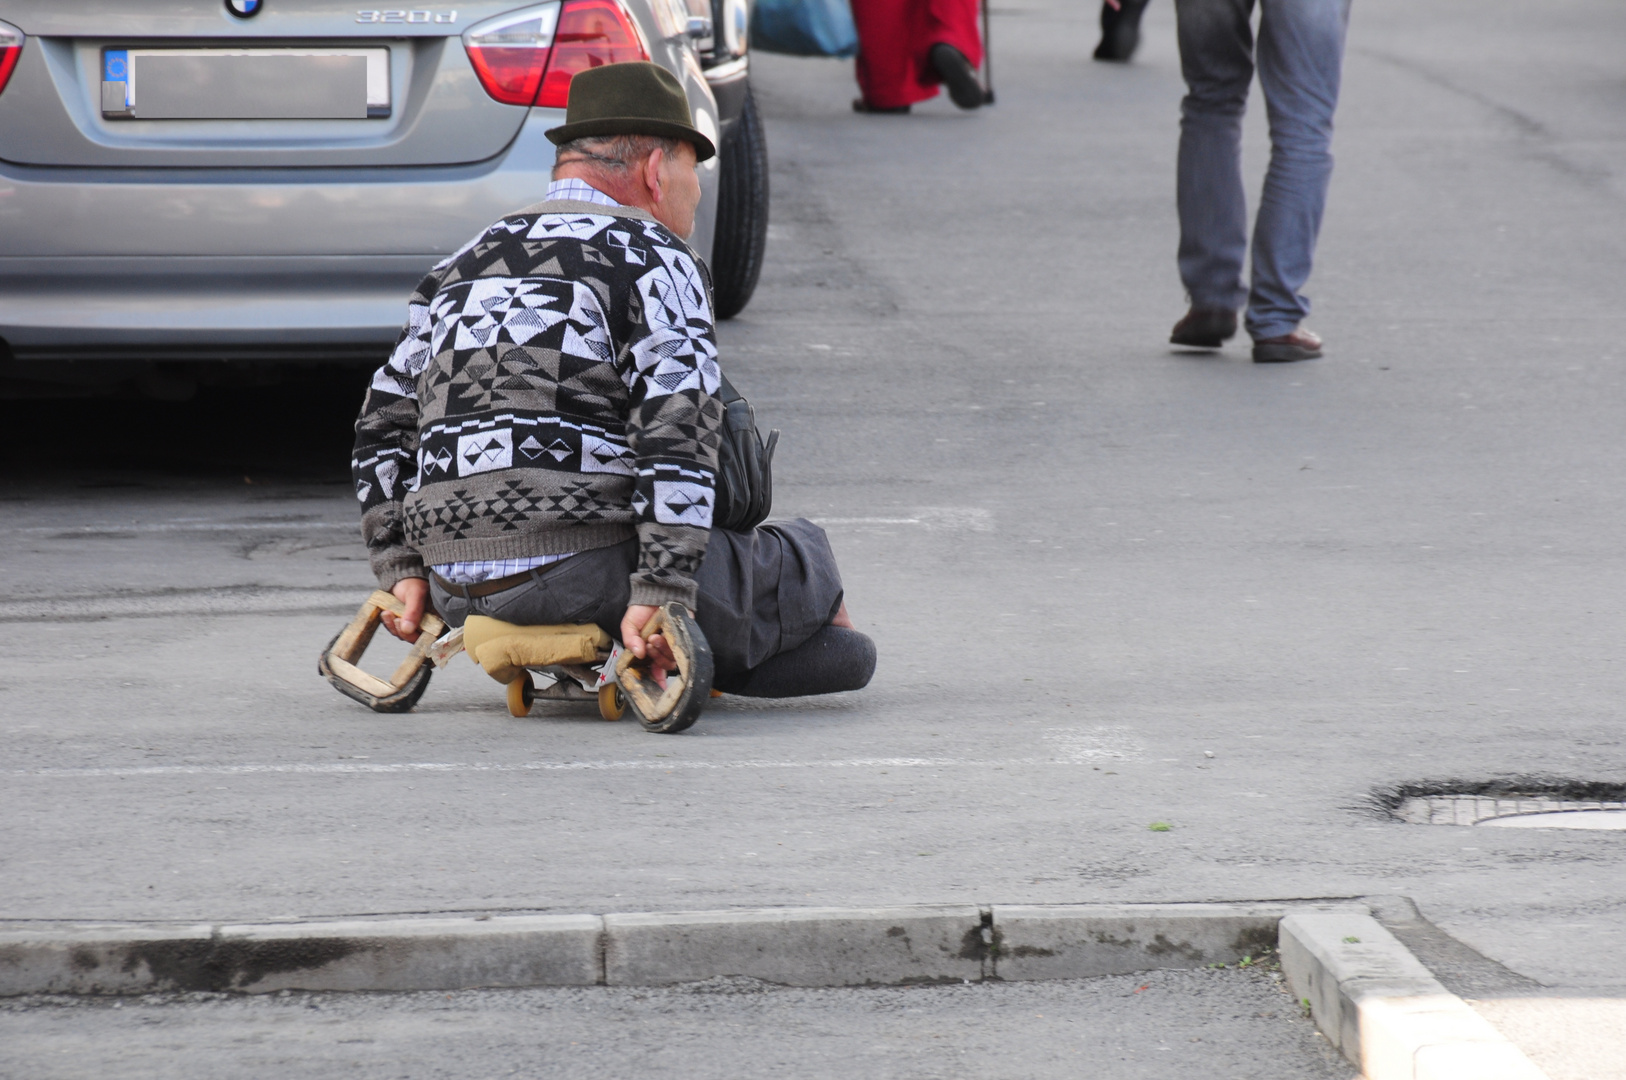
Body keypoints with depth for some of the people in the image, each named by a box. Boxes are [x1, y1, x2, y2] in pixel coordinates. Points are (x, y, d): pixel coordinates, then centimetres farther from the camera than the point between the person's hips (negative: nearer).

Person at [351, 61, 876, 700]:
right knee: (801, 559, 10)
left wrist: (403, 571, 17)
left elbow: (384, 428, 19)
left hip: (458, 595, 7)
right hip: (582, 573, -7)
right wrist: (659, 596, -18)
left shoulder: (459, 270, 22)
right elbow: (677, 433, -14)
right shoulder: (652, 259, -1)